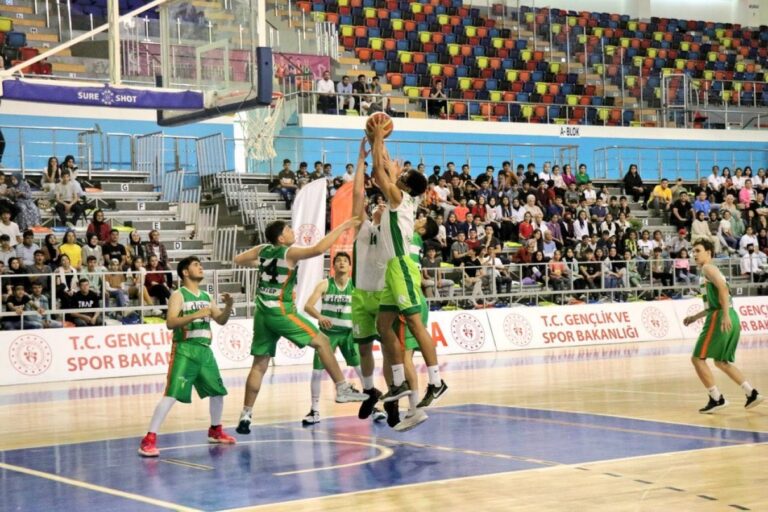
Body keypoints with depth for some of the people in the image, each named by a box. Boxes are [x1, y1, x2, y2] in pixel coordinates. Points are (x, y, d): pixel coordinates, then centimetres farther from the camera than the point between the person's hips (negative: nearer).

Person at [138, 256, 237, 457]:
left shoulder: (206, 296, 15)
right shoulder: (178, 295, -6)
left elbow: (221, 320, 17)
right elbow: (170, 323, -19)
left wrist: (228, 306, -2)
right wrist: (195, 315, -28)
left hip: (205, 350, 7)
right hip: (184, 350, -7)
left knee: (218, 391, 16)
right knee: (172, 394, -17)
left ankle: (215, 431, 37)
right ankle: (149, 440, -17)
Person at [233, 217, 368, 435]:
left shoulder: (263, 250, 10)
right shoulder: (289, 253, -9)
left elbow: (238, 260, 22)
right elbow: (319, 249, -24)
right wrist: (342, 227, -18)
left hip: (262, 313, 7)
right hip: (281, 312, -7)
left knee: (259, 365, 10)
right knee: (321, 341, 2)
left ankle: (245, 416, 8)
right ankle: (343, 389, -1)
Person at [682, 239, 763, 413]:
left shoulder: (708, 268, -3)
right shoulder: (711, 271, 25)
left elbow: (723, 289, -19)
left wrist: (725, 316, -27)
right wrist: (695, 317, 31)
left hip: (719, 318, -10)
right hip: (730, 318, 10)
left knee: (698, 358, -3)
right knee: (721, 362, 20)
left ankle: (716, 399, -5)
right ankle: (752, 393, 14)